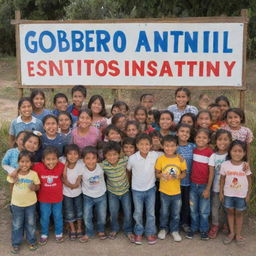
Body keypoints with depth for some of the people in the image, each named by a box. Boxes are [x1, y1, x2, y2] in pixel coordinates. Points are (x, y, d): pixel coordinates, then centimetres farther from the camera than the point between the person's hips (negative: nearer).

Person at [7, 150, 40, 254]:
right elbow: (12, 186, 3)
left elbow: (38, 186, -5)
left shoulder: (34, 174, -16)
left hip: (30, 204, 0)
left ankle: (31, 241, 37)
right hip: (16, 204, 1)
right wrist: (12, 198, 0)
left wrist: (34, 188, -26)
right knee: (17, 225, 15)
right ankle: (16, 243, 33)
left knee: (31, 224, 17)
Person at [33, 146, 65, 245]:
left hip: (57, 197, 0)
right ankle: (44, 234, 43)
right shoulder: (38, 167, -26)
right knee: (44, 217, 19)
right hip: (44, 198, 0)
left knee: (58, 216, 21)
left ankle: (59, 233, 45)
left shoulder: (61, 166, -24)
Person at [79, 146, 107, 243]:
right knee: (87, 217, 9)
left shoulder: (101, 167, -24)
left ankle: (101, 231, 44)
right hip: (88, 196, -1)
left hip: (101, 195, 1)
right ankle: (88, 233, 36)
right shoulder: (82, 169, -26)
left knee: (102, 216, 16)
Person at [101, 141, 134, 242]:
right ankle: (114, 229, 38)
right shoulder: (103, 165, -25)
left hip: (125, 190, 0)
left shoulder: (124, 160, -25)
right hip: (112, 192, 0)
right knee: (113, 212, 9)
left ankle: (128, 231, 31)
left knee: (128, 212, 7)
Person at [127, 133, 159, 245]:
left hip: (151, 188, 1)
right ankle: (138, 233, 32)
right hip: (137, 190, -1)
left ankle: (150, 233, 30)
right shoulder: (132, 158, -19)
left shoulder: (155, 155, -16)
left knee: (151, 213, 11)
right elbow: (128, 170, -1)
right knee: (138, 213, 11)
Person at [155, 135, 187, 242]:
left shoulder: (180, 159, -8)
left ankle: (174, 230, 35)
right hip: (164, 191, 0)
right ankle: (163, 228, 39)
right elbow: (157, 173, -3)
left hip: (177, 191, 1)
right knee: (164, 212, 17)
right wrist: (162, 176, -24)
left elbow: (184, 173, -1)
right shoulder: (160, 159, -10)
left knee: (176, 214, 14)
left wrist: (178, 176, -21)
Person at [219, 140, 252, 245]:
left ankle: (238, 235, 25)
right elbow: (222, 180, -2)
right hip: (228, 194, 1)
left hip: (241, 195, -1)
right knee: (230, 212, 13)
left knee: (239, 213, 12)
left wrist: (248, 194, 0)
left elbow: (249, 181, -2)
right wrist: (221, 193, 1)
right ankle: (231, 233, 29)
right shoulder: (225, 165, -11)